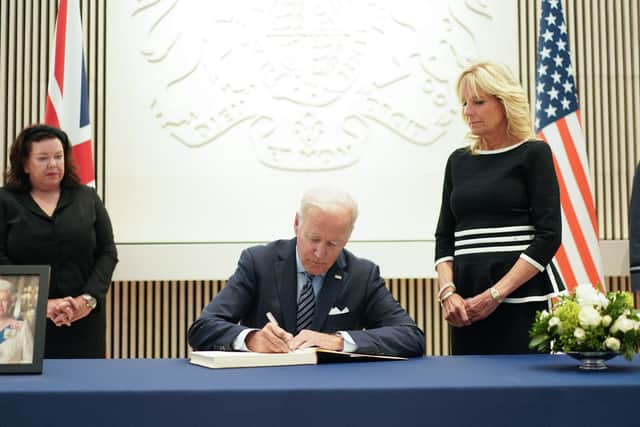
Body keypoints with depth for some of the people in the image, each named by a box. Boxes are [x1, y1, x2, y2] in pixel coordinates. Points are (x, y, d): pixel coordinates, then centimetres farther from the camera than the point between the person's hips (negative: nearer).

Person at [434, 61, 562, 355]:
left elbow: (549, 235, -8)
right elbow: (444, 236, 13)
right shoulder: (459, 161, 14)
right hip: (468, 303, 4)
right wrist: (447, 292, -4)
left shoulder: (533, 154, 0)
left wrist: (495, 295, -14)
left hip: (523, 294, -4)